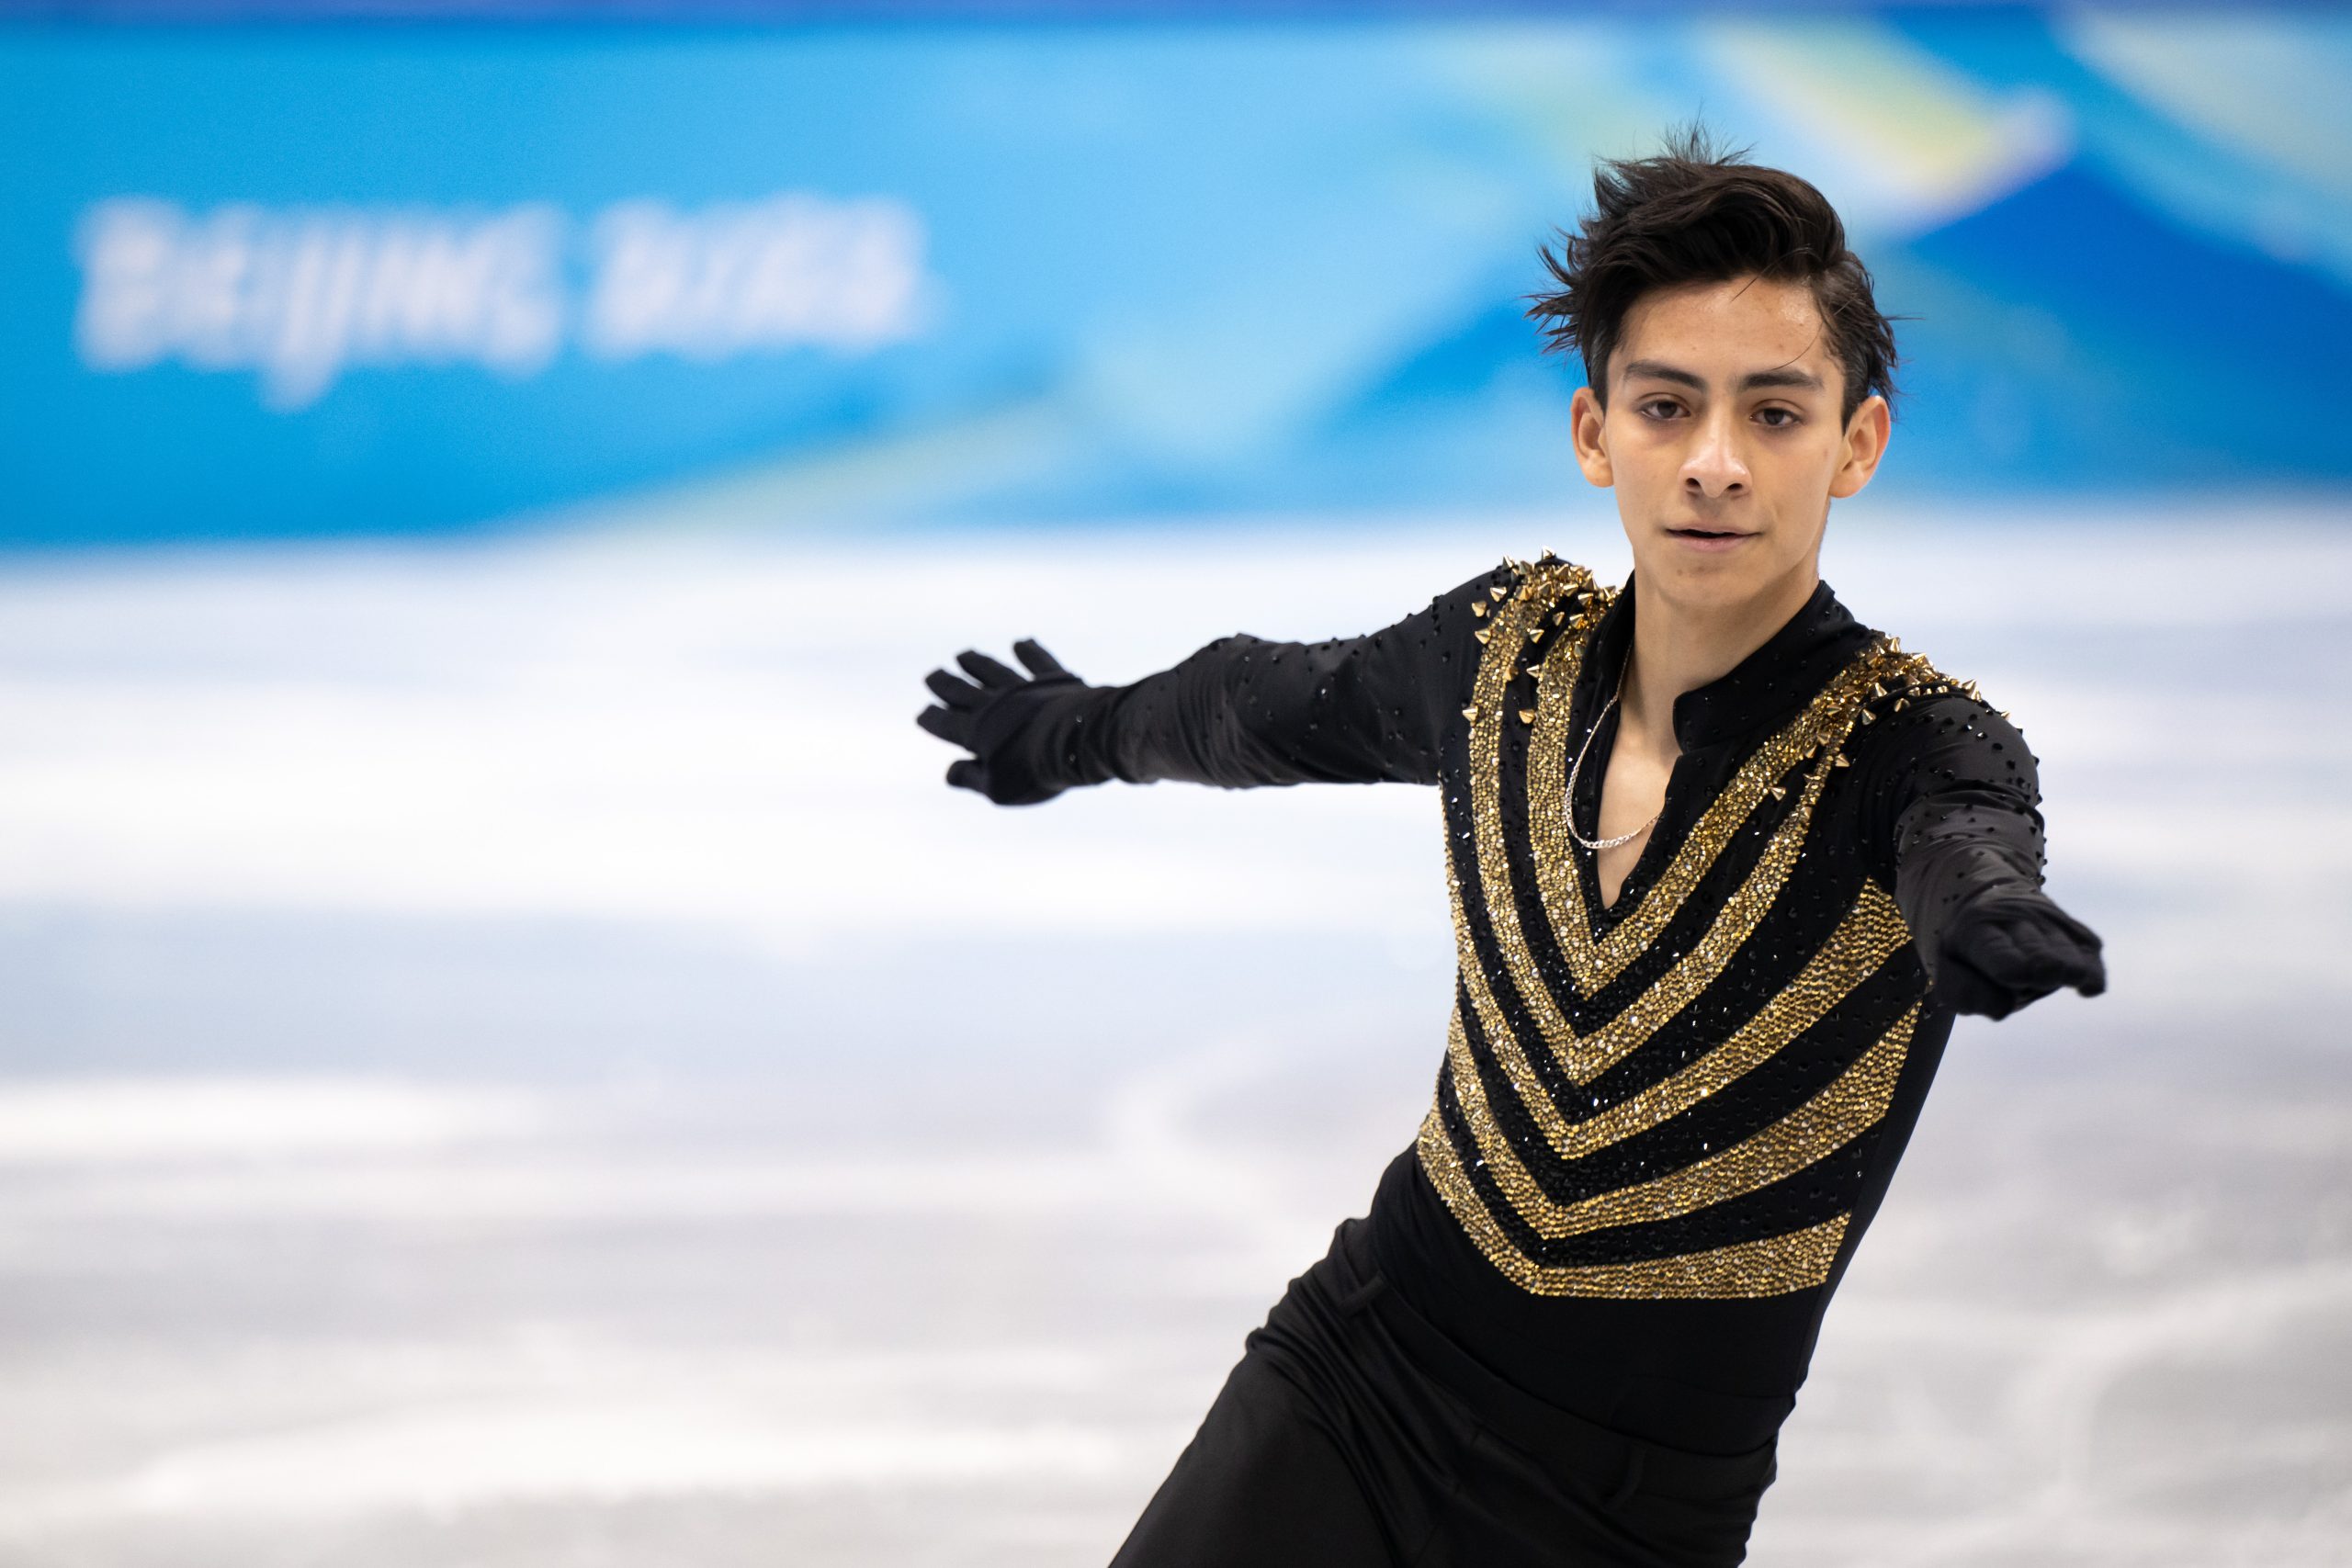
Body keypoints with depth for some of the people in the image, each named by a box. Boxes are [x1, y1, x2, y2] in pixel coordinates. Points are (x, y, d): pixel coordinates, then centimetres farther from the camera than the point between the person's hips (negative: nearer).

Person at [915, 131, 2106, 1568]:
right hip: (1354, 1375, 3)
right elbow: (1271, 705, 20)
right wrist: (1077, 733, 39)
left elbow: (1963, 833, -39)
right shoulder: (1507, 650, -1)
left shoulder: (1909, 745, -15)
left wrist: (1984, 910, -63)